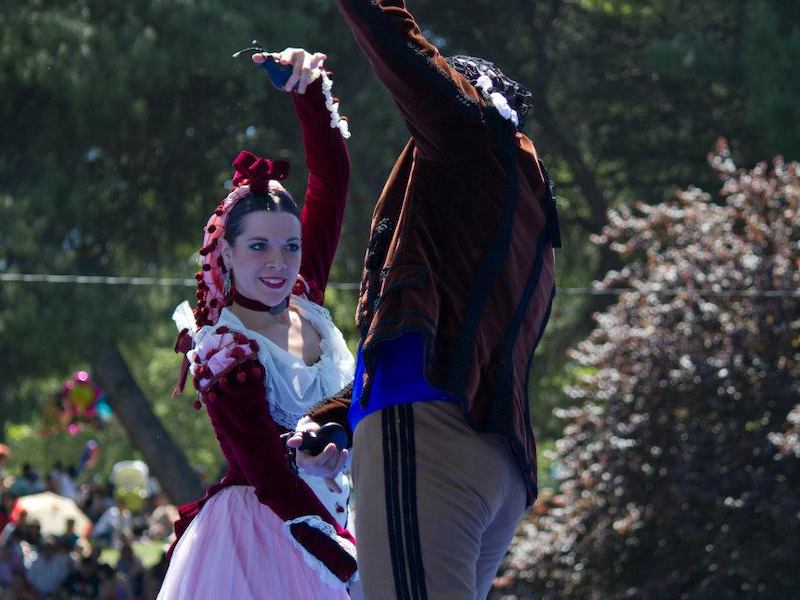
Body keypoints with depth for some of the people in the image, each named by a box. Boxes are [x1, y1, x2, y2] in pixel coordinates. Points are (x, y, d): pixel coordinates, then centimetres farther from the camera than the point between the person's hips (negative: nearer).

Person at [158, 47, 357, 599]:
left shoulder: (302, 299, 4)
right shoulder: (224, 355, -15)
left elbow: (332, 177, 7)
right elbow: (271, 480, -19)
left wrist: (312, 91, -5)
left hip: (329, 520, 7)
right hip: (263, 535, -7)